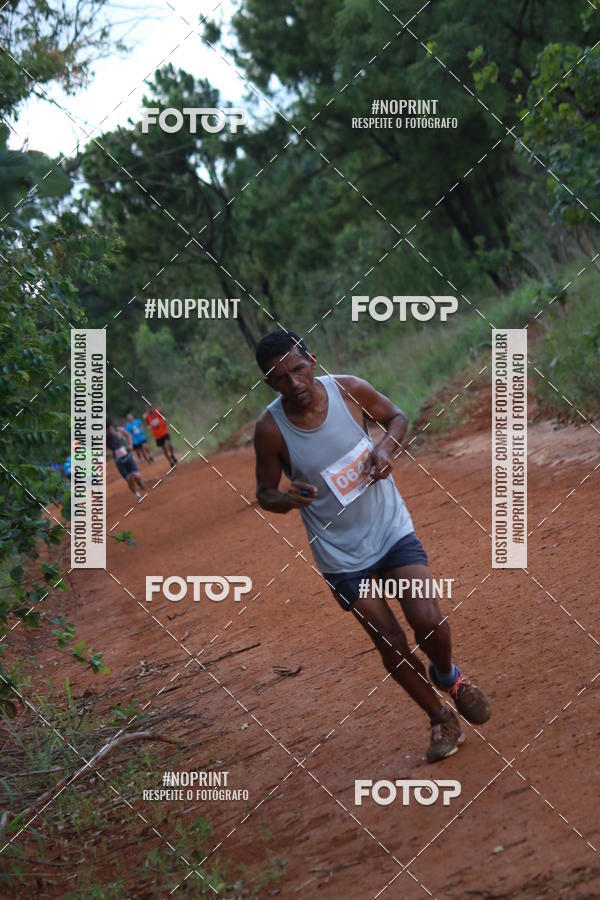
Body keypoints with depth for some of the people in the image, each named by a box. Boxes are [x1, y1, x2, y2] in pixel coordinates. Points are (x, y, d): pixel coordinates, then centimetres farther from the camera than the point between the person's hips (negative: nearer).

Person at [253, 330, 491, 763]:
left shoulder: (349, 390, -15)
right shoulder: (271, 429, -18)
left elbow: (396, 416, 4)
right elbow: (265, 493, -4)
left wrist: (387, 448, -17)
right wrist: (286, 499, -28)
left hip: (391, 528, 0)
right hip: (342, 554, 0)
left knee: (429, 622, -13)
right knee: (391, 643, 3)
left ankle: (448, 676, 23)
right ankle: (441, 718, 27)